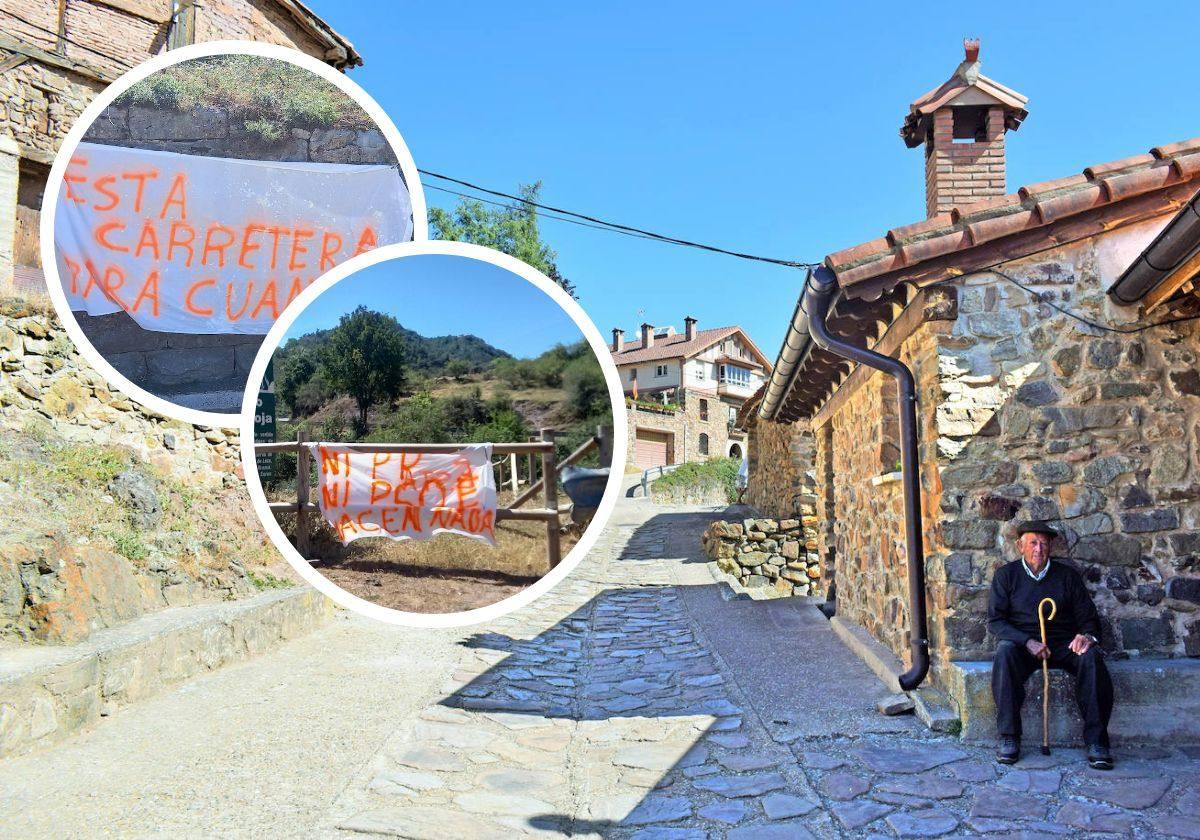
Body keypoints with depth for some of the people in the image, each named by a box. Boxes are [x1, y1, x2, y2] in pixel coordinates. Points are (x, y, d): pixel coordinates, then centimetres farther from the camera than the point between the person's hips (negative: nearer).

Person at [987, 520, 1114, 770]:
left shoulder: (1067, 575, 12)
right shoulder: (1006, 575, 7)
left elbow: (1088, 616, 12)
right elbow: (995, 620, 0)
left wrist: (1087, 635, -14)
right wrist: (1028, 642, -16)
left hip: (1064, 644, 2)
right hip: (1023, 643, -2)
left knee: (1091, 656, -30)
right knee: (1004, 653, -35)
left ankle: (1096, 741, -25)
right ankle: (1009, 738, -29)